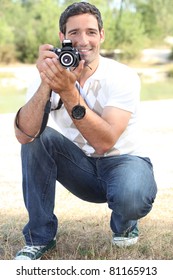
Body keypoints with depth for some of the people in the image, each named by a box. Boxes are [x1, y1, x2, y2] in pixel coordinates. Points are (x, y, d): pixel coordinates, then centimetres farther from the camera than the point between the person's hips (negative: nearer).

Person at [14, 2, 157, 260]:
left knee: (131, 197, -36)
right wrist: (46, 84, -37)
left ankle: (124, 224, 5)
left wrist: (69, 92, -38)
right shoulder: (52, 76, -9)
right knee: (37, 138, -21)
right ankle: (39, 237, -8)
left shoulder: (123, 77, -17)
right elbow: (23, 134, -25)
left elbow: (105, 142, -31)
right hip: (81, 166, 3)